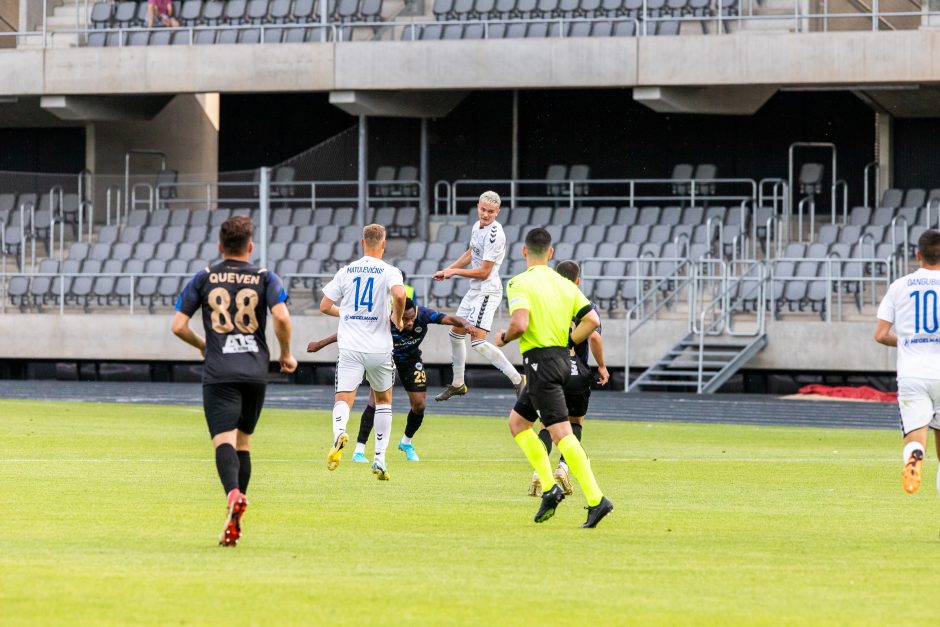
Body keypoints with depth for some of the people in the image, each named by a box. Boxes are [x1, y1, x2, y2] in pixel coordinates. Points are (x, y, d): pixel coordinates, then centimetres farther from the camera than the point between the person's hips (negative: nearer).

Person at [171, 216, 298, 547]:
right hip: (255, 371, 2)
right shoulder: (264, 277, 5)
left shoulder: (203, 278, 7)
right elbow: (282, 317, -11)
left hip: (218, 374, -2)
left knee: (224, 441, -12)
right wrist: (286, 354, 5)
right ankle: (235, 521, 15)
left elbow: (178, 326, 5)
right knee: (243, 442, 15)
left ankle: (234, 494, -42)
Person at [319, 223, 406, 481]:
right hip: (379, 348, -1)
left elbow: (325, 306, 10)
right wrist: (397, 319, -4)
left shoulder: (346, 271, 7)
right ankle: (379, 458, 16)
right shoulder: (389, 271, -3)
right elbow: (399, 295, -23)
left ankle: (339, 431, -40)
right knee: (383, 400, 19)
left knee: (343, 400, -5)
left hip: (350, 347, 1)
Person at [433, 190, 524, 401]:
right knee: (456, 332, 19)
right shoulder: (477, 226, 7)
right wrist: (447, 270, 22)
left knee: (478, 341, -20)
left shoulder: (494, 235, -22)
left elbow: (483, 272, -20)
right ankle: (458, 384, 34)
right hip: (475, 290, 10)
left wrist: (455, 272, -9)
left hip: (487, 291, -10)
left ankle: (517, 380, -16)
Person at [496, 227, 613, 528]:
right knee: (517, 421, 20)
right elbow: (592, 320, 5)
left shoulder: (520, 283, -8)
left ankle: (596, 499, -20)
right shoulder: (565, 284, 12)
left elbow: (520, 324, -21)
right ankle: (549, 486, 9)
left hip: (540, 362, -8)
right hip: (562, 360, 8)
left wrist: (503, 337, 0)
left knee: (561, 433, -11)